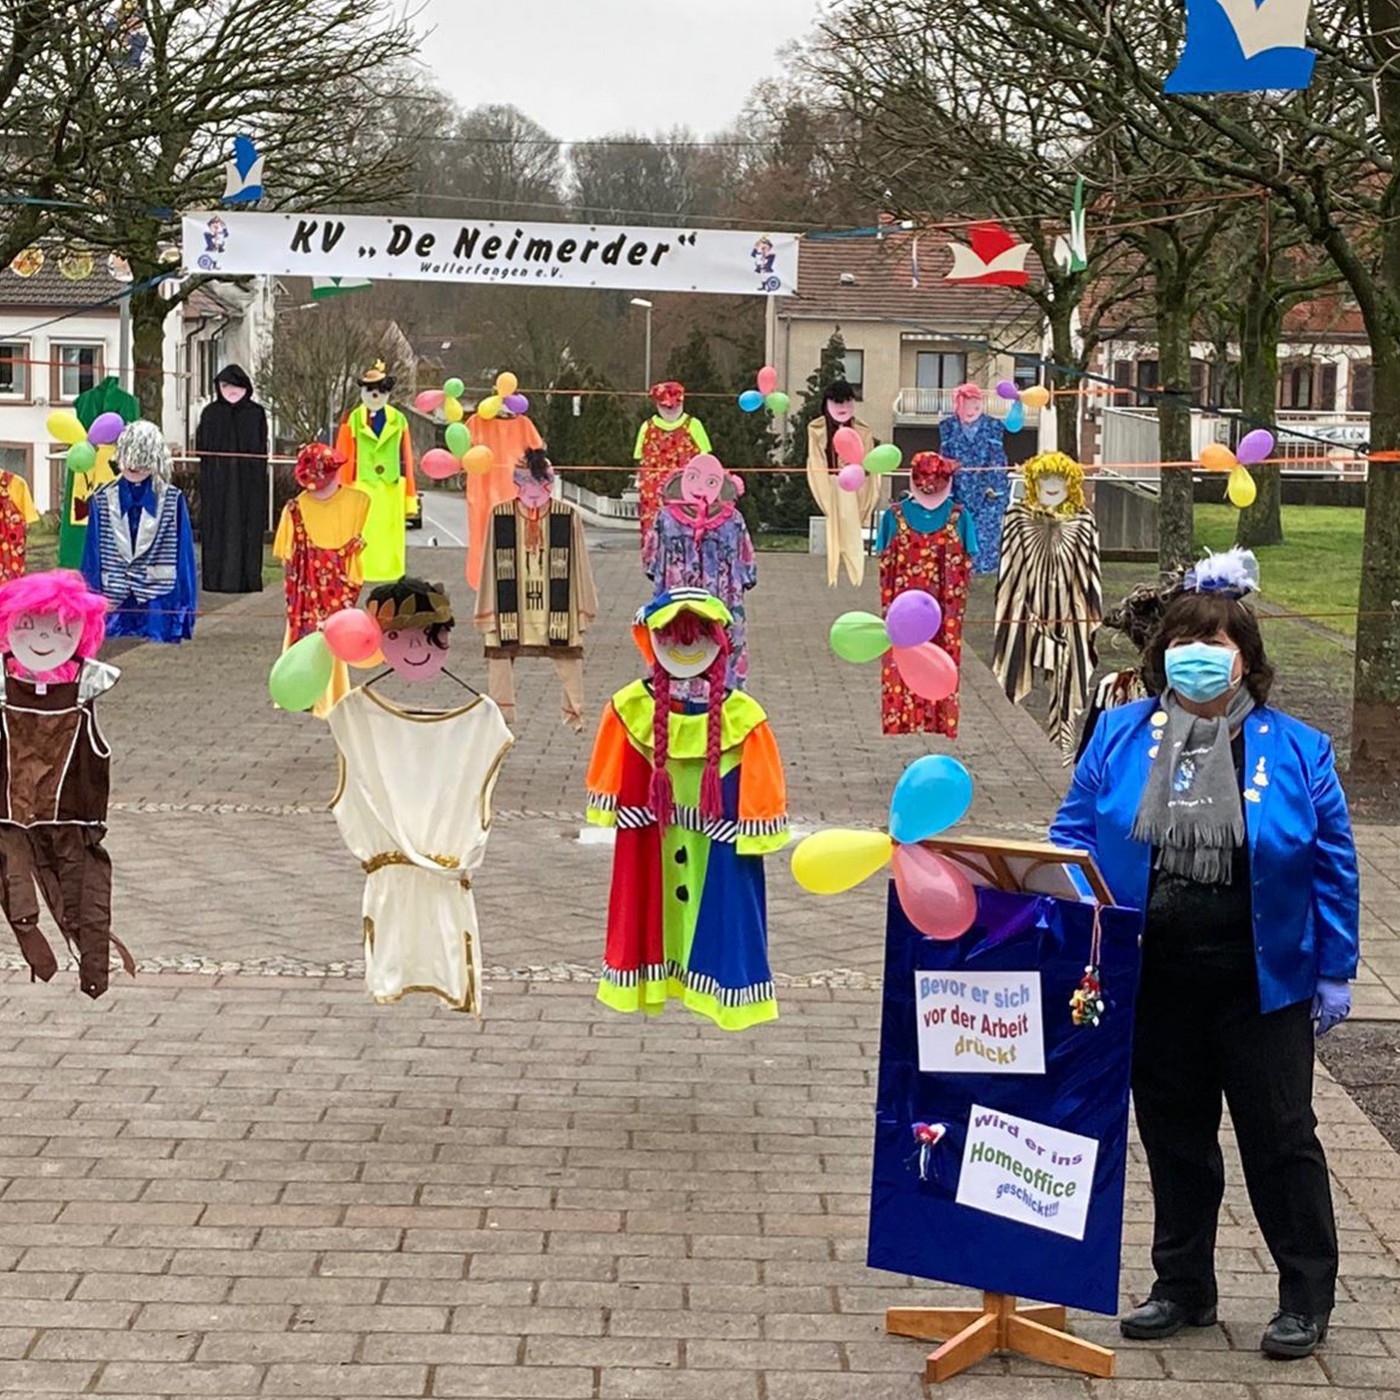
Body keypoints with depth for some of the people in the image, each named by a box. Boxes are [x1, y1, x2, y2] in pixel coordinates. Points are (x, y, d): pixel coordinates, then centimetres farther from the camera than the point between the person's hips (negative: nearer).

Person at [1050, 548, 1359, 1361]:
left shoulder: (1296, 751, -3)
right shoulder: (1119, 737, 3)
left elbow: (1333, 869, 0)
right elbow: (1074, 834, 7)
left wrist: (1335, 973, -2)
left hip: (1261, 981, -2)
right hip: (1153, 980, 3)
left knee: (1280, 1135, 6)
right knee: (1174, 1138, 13)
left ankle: (1308, 1298, 19)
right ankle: (1184, 1288, 27)